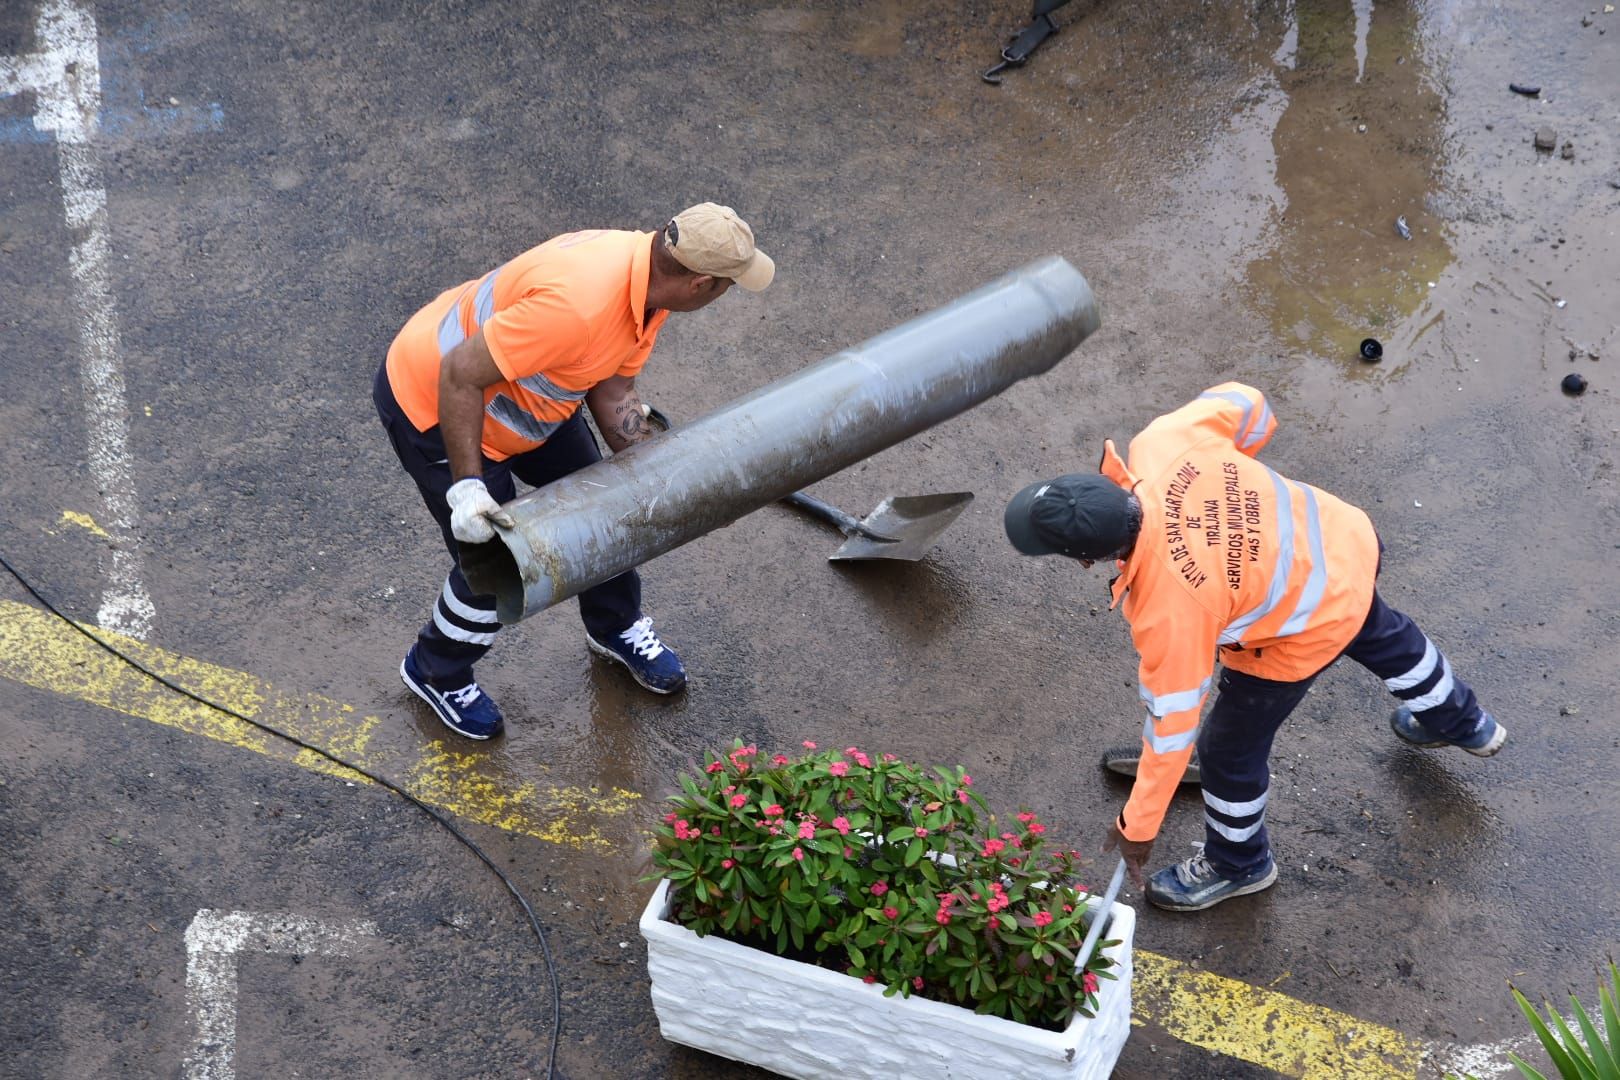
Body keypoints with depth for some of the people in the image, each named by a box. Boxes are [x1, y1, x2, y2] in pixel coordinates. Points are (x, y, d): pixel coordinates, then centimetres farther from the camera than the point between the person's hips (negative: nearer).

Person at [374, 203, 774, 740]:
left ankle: (617, 628, 46)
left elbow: (613, 391, -2)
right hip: (432, 403, -9)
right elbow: (459, 376, -35)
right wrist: (467, 485, -33)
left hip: (520, 390, 9)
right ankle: (436, 671, 29)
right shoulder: (576, 306, -41)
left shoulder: (649, 279, -12)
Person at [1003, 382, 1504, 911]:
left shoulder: (1166, 612, -38)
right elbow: (1243, 402, -10)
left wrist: (1137, 827, -10)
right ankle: (1462, 722, 69)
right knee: (1381, 635, 38)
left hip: (1308, 633, -7)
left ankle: (1236, 865, 46)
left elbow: (1172, 725, -24)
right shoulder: (1163, 444, -29)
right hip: (1342, 540, 7)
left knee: (1229, 749, 16)